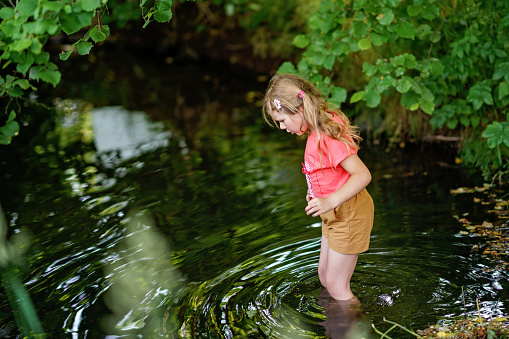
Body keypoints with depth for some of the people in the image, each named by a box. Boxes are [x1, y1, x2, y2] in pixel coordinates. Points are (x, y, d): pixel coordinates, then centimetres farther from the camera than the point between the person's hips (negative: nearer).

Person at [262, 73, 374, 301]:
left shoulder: (328, 137, -28)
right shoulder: (317, 131, 3)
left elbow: (362, 174, -33)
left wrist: (330, 201, -37)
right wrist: (317, 191, 9)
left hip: (349, 213, -10)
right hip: (335, 214, 10)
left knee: (335, 285, 0)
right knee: (324, 274, 21)